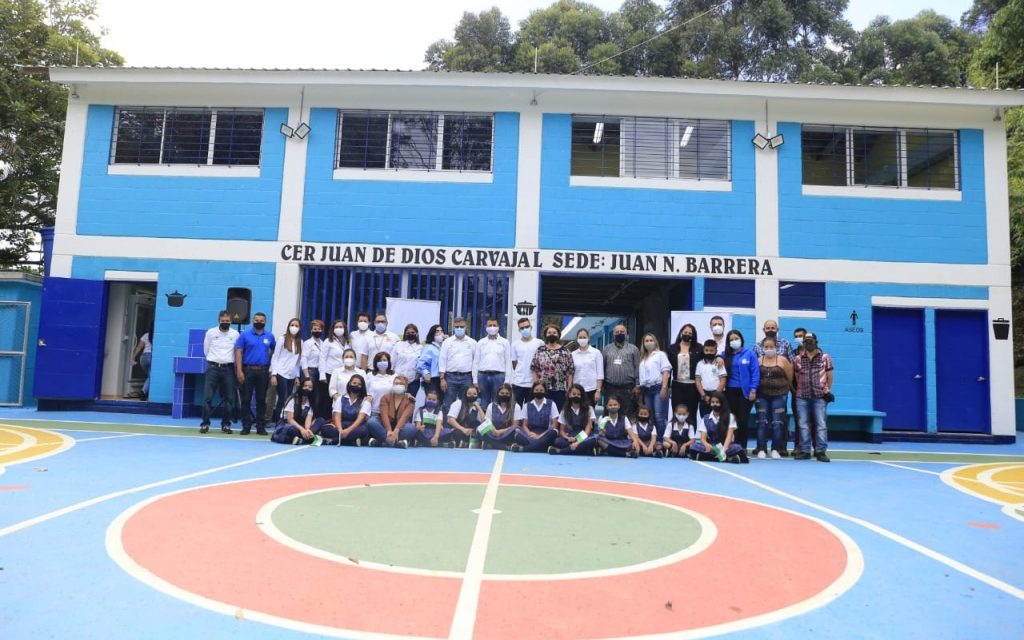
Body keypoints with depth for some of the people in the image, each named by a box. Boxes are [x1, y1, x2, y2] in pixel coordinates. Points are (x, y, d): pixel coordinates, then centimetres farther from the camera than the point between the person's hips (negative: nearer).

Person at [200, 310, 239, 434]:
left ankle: (226, 424, 12)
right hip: (213, 368, -1)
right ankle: (205, 424, 1)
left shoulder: (235, 334, 3)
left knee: (229, 398, 3)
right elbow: (206, 350, 12)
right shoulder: (211, 332, 3)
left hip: (228, 369, 1)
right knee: (207, 397, -5)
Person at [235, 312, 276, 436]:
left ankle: (261, 427, 12)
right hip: (248, 370, -1)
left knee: (261, 400, 5)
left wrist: (272, 367, 9)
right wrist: (239, 371, -11)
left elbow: (274, 351, 19)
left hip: (263, 371, 2)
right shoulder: (245, 334, 1)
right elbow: (238, 352, -3)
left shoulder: (270, 336, 7)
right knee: (246, 399, 2)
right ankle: (246, 426, 9)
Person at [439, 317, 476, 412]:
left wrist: (476, 380, 1)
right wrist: (442, 378, -4)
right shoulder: (447, 342, 6)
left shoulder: (472, 343, 7)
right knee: (448, 404, 0)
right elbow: (442, 360, 4)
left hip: (467, 377, 1)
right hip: (451, 376, -1)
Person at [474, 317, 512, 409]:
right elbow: (476, 362, 10)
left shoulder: (505, 342, 7)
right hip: (483, 375, 2)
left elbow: (508, 362, 4)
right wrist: (475, 381, 4)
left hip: (498, 375, -2)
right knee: (484, 403, 6)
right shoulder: (480, 342, 12)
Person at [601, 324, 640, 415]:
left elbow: (638, 368, 3)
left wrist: (637, 385, -4)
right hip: (610, 387, 2)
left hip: (627, 388, -1)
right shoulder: (606, 349, 13)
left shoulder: (633, 349, 7)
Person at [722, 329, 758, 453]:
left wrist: (753, 390, -9)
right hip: (730, 391, 2)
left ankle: (742, 447, 8)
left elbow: (755, 372, -3)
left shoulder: (749, 354, 1)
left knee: (743, 419, -1)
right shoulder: (726, 355, 9)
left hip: (745, 391, -2)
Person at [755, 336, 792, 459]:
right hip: (762, 395, 1)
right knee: (762, 423, 0)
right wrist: (755, 390, 3)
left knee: (777, 423, -3)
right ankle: (761, 450, 3)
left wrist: (784, 389, 10)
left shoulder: (782, 360, -2)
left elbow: (790, 378, 3)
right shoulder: (758, 361, 3)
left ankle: (775, 450, 5)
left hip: (778, 395, -1)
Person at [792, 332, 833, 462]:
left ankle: (821, 451, 3)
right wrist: (800, 389, 6)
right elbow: (796, 377, 11)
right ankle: (804, 451, 11)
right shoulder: (798, 359, 7)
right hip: (802, 397, 2)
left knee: (821, 425, -3)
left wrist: (827, 390, 4)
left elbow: (830, 376, 6)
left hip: (820, 396, -2)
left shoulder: (825, 358, 3)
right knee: (803, 425, 5)